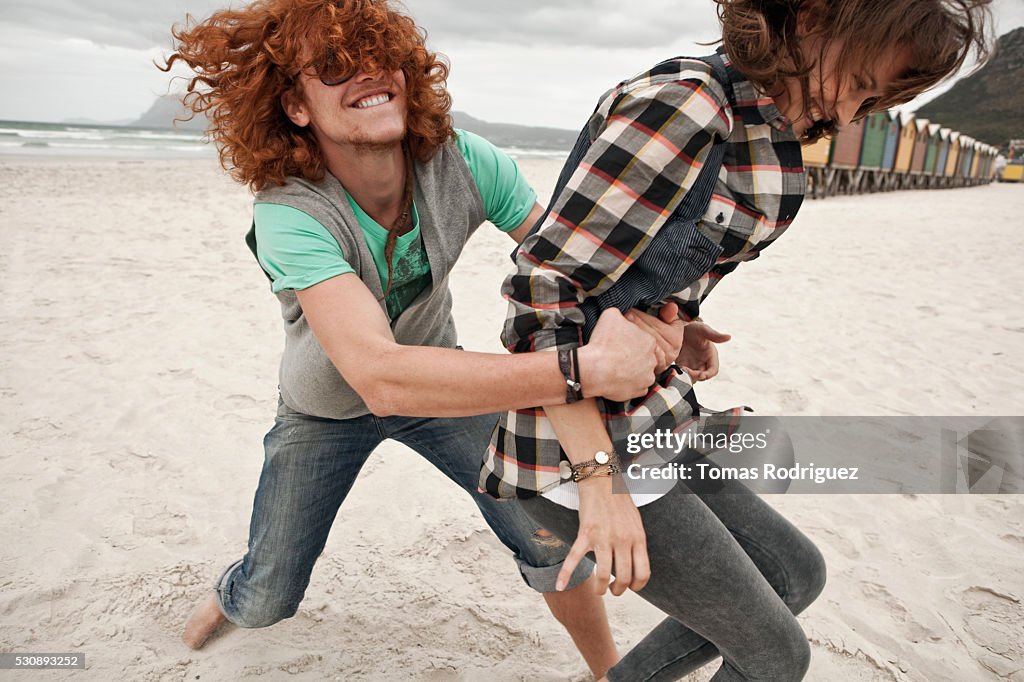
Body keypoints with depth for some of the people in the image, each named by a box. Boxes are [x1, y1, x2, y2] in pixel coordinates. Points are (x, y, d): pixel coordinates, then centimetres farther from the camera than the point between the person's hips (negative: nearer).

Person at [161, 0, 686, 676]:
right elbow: (380, 377, -48)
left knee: (552, 533, -8)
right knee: (268, 601, 10)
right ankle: (233, 592, 51)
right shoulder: (289, 214, -35)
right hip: (328, 408, -1)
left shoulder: (463, 163, -24)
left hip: (440, 379, 2)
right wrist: (584, 368, -53)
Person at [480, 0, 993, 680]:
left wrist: (677, 325, 2)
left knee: (796, 574, 21)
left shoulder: (761, 132, 12)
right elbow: (542, 288, -23)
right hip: (578, 433, -9)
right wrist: (599, 475, -24)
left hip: (648, 413, 9)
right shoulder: (682, 104, -19)